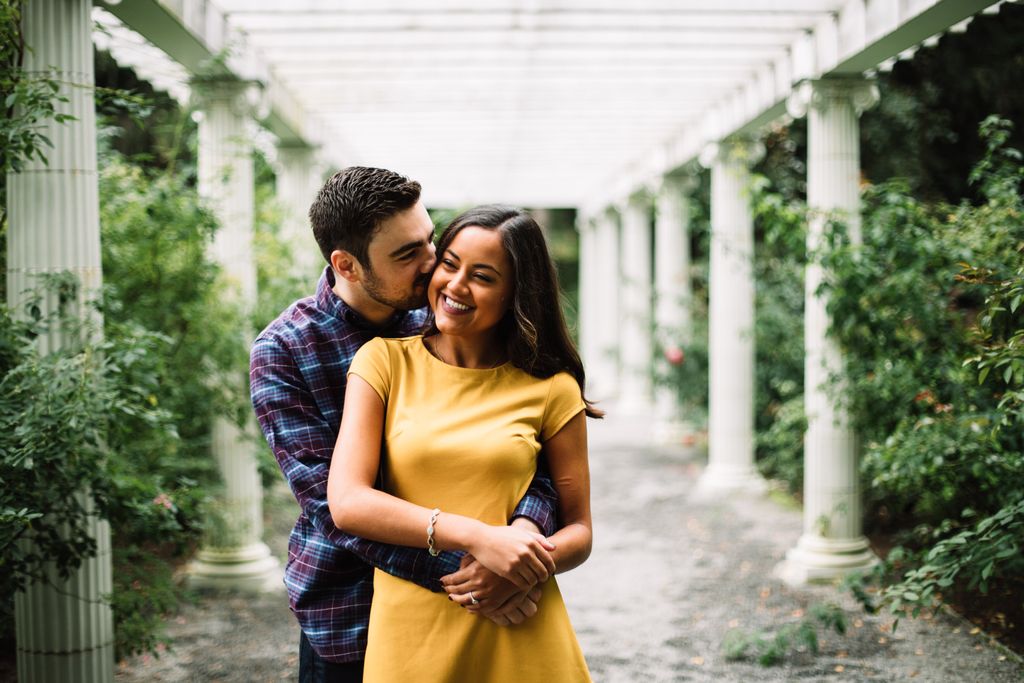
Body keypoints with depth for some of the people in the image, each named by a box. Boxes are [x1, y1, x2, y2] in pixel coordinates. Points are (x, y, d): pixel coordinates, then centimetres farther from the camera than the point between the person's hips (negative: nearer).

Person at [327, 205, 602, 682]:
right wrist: (476, 538, -20)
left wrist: (532, 565, -17)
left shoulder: (551, 389, 0)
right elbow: (347, 502, -10)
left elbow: (578, 531, 5)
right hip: (409, 637, 0)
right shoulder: (385, 362, 0)